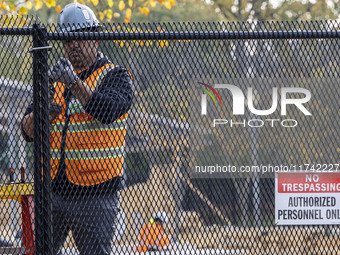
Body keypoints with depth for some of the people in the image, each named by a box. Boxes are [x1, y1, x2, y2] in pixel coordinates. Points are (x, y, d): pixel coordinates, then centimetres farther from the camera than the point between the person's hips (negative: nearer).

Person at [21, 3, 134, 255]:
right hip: (53, 190, 4)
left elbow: (108, 110, -20)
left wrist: (75, 83, -32)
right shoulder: (57, 79, 16)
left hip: (95, 195, -4)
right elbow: (28, 131, 7)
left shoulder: (116, 76, 2)